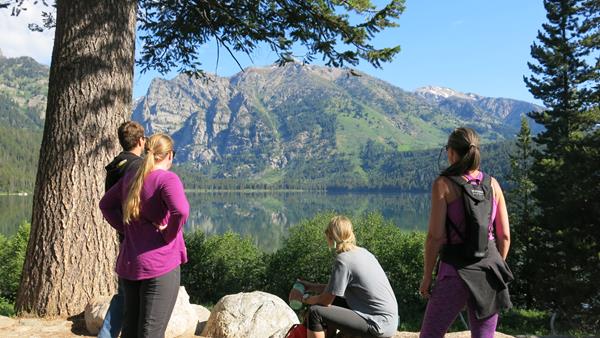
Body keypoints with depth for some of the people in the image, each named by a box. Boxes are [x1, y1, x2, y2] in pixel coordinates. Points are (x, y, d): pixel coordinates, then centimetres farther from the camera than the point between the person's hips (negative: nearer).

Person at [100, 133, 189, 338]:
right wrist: (169, 235, -14)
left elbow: (105, 204, 23)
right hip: (160, 265, -7)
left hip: (128, 263, 7)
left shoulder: (130, 178, 9)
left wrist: (124, 228, 14)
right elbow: (181, 210, -31)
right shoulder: (167, 179, -13)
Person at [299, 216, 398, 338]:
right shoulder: (362, 252, 9)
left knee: (315, 312, -11)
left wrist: (307, 299, 7)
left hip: (379, 326, -10)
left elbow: (326, 300, -11)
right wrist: (311, 286, 25)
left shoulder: (343, 260, -16)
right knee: (334, 302, 24)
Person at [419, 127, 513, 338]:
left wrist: (427, 276, -3)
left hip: (458, 269, -4)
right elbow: (504, 236, 6)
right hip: (490, 265, 5)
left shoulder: (444, 184, -10)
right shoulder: (492, 184, 4)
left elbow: (435, 236, -12)